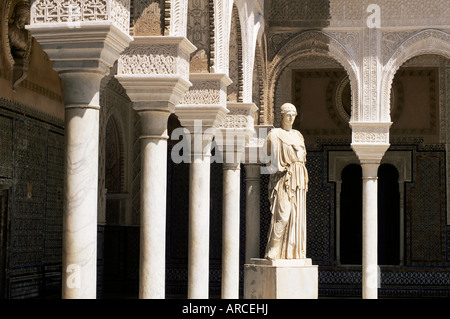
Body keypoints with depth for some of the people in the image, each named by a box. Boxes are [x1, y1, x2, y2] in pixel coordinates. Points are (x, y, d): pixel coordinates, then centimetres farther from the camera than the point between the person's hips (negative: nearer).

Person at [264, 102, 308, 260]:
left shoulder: (297, 135, 19)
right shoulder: (275, 134, 0)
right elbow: (273, 160, -3)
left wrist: (304, 179, 14)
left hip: (298, 179, 7)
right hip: (283, 178, -7)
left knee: (297, 216, 3)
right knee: (282, 215, -14)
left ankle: (294, 252, 6)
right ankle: (273, 252, -11)